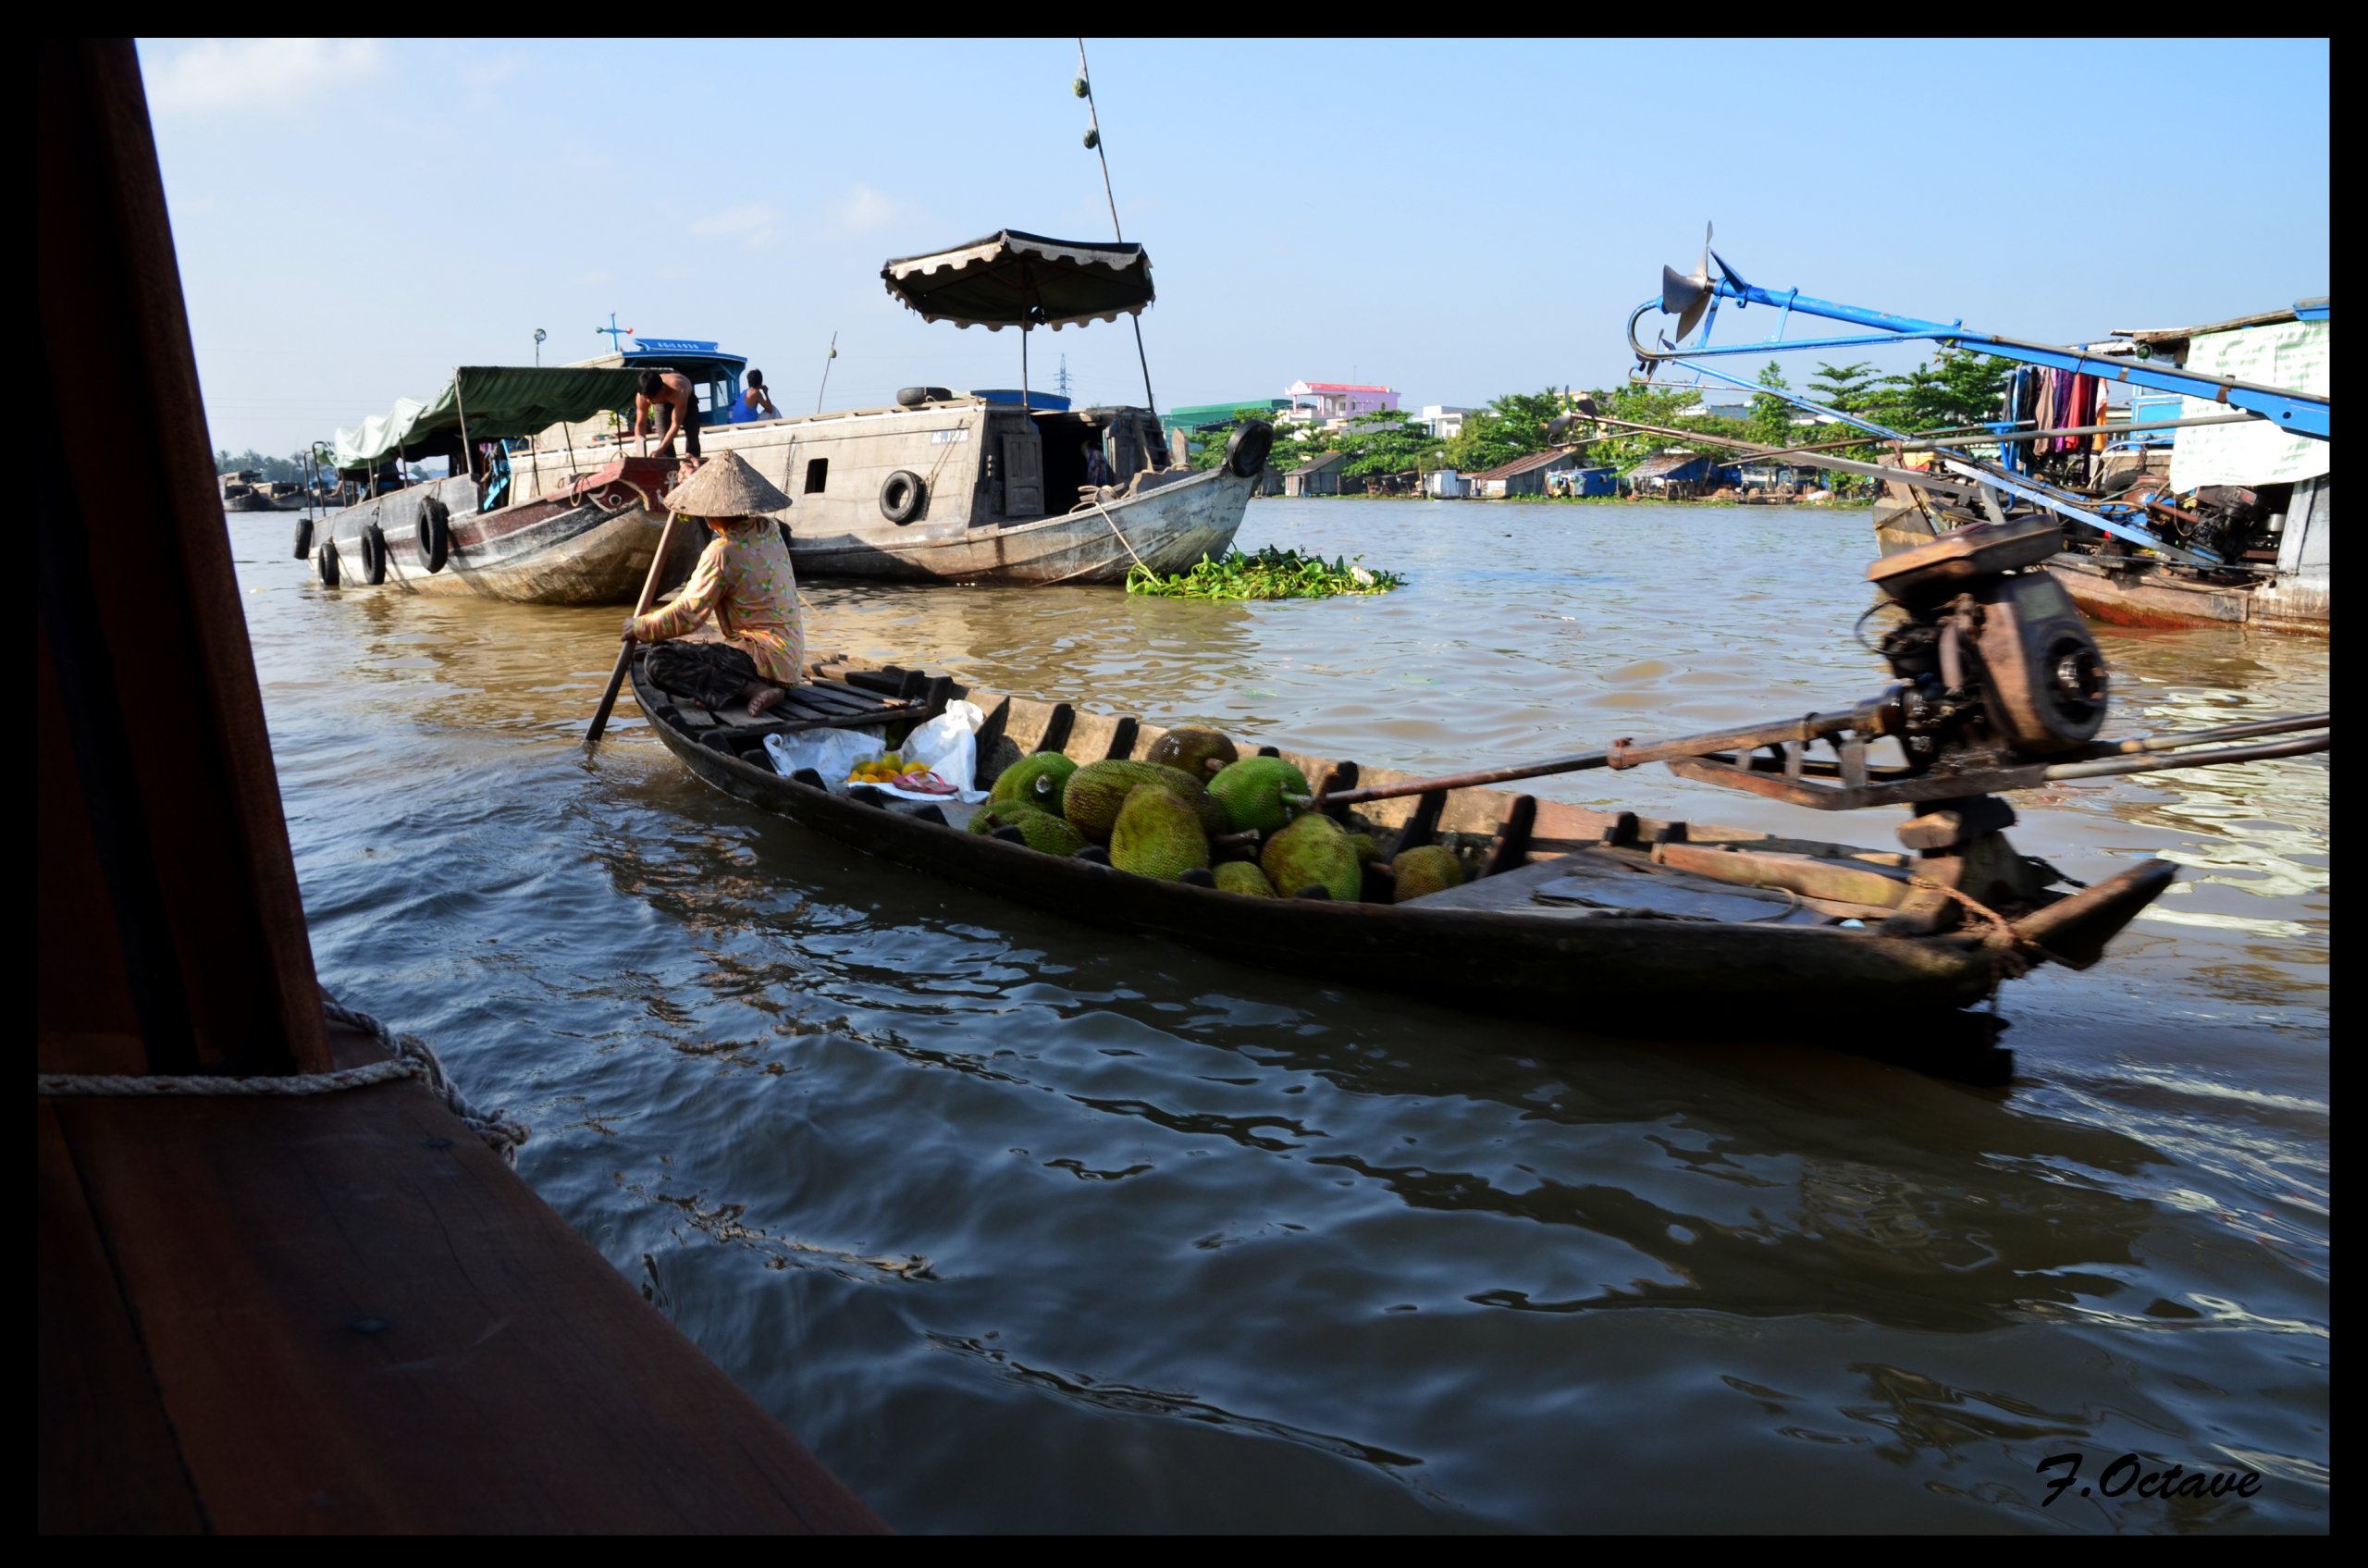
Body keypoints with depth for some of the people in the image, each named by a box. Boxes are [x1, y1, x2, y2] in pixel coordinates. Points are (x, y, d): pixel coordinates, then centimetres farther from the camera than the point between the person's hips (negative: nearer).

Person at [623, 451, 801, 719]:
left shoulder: (723, 552, -17)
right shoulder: (770, 531, 6)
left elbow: (686, 616, -15)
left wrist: (639, 627, 2)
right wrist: (696, 476, 40)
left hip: (764, 658, -9)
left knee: (660, 662, -14)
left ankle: (752, 689, -21)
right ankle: (759, 685, 3)